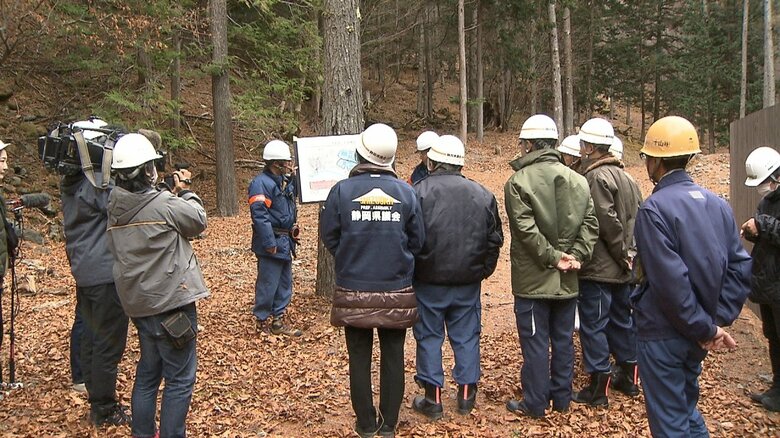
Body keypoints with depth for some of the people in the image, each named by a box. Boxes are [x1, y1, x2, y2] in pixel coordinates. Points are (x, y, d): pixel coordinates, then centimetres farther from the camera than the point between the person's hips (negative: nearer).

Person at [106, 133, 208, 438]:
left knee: (148, 371, 21)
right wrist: (185, 191, 10)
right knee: (180, 379, 2)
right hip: (170, 301, -8)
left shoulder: (115, 207, 3)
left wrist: (174, 195, 11)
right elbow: (199, 221, -4)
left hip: (138, 303, 8)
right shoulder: (164, 205, -19)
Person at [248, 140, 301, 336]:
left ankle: (278, 321, 24)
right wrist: (270, 243, -23)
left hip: (285, 241, 9)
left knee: (285, 283, 14)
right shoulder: (261, 183, -15)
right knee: (268, 284, 0)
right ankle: (261, 322, 13)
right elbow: (259, 215, -21)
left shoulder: (286, 181, 12)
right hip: (272, 242, -9)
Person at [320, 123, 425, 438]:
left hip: (354, 293, -1)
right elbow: (418, 240, 1)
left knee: (360, 358, 11)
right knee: (393, 357, 13)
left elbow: (329, 236, -2)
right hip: (397, 293, 1)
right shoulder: (406, 192, -6)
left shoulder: (342, 190, -9)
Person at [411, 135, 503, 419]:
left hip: (428, 281, -3)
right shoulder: (482, 194, 3)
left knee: (429, 337, 8)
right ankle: (466, 395, 22)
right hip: (468, 282, 3)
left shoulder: (420, 191, -10)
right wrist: (483, 270, 19)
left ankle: (432, 399, 14)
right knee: (466, 337, 13)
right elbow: (495, 239, 8)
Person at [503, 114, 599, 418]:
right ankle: (561, 398, 26)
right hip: (567, 280, 5)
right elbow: (590, 224, -1)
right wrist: (577, 255, -6)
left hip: (533, 278, -5)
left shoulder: (518, 181, -12)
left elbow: (526, 229, -19)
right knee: (563, 339, 15)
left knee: (535, 341, 4)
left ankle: (535, 403, 12)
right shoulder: (577, 180, 5)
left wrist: (553, 257, -14)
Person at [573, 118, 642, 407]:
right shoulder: (624, 176, 11)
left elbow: (608, 223, -21)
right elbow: (636, 217, 12)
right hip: (622, 270, 9)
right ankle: (629, 377, 31)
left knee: (593, 325, 0)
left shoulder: (597, 177, -17)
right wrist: (628, 254, 10)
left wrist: (622, 254, -11)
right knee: (621, 320, 19)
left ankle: (598, 388, 6)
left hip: (599, 269, -9)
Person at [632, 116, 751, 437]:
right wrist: (717, 320, -1)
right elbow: (740, 266, 1)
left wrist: (706, 328, -14)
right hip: (696, 337, 7)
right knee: (686, 407, 25)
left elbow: (670, 280, -23)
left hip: (663, 332, -7)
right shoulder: (717, 204, 3)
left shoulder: (654, 208, -18)